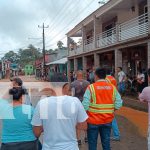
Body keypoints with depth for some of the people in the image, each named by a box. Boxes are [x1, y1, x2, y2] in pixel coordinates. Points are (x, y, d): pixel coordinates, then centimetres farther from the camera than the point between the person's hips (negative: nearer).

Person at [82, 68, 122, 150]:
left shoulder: (91, 87, -11)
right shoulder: (113, 87, -1)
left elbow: (85, 105, -16)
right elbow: (118, 104, -3)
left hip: (93, 120, -3)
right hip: (108, 120, 3)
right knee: (106, 143, 15)